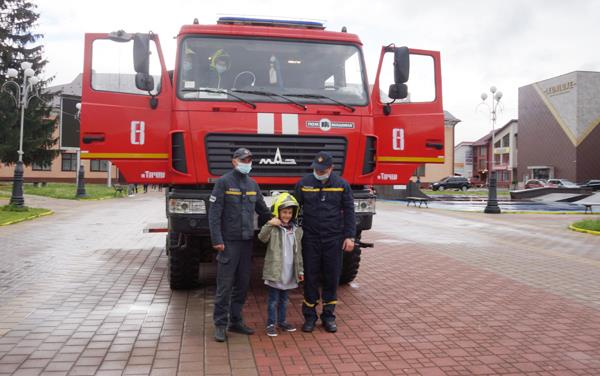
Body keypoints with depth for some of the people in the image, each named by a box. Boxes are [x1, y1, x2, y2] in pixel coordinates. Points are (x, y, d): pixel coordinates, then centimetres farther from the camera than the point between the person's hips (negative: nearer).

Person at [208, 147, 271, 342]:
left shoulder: (252, 184, 13)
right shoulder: (224, 182, -6)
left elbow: (263, 210, 21)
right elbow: (214, 213, -10)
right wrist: (217, 239, -15)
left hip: (247, 241, 6)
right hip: (229, 242, -6)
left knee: (242, 284, 10)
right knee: (225, 285, -3)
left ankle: (236, 321, 22)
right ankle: (220, 324, 7)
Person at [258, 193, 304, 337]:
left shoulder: (297, 231, 8)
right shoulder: (273, 228, -6)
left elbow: (298, 252, 12)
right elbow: (262, 237, -23)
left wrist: (300, 270, 11)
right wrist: (269, 225, -36)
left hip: (289, 272, 5)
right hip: (274, 270, -5)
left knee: (284, 299, 17)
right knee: (273, 299, 2)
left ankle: (282, 321, 29)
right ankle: (271, 324, 11)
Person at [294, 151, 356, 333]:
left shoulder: (342, 185, -1)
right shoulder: (304, 183, -1)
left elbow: (349, 211, 3)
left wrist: (349, 236, -2)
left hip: (333, 239, 0)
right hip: (310, 239, 0)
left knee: (332, 277, 7)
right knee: (310, 278, 5)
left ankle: (328, 316, 20)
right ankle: (309, 316, 18)